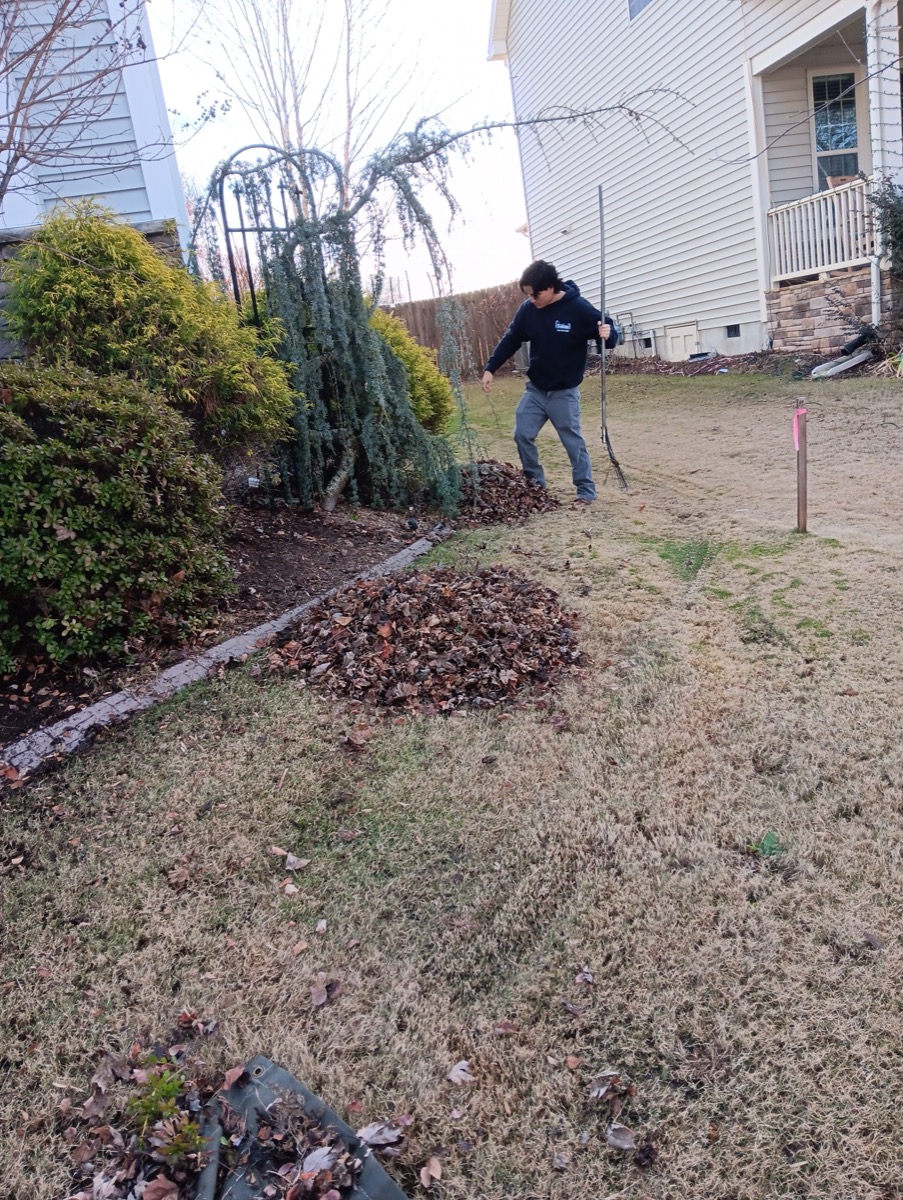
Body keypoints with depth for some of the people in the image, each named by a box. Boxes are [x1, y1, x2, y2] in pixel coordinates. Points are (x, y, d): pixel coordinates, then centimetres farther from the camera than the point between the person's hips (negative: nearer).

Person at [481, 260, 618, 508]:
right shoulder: (528, 308, -5)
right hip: (535, 389, 5)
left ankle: (586, 491, 14)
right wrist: (490, 368, 4)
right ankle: (535, 485, 22)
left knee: (573, 442, 1)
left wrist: (608, 334, -34)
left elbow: (607, 329, -10)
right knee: (522, 435, 5)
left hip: (564, 392, -5)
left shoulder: (578, 308, -18)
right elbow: (511, 339, 6)